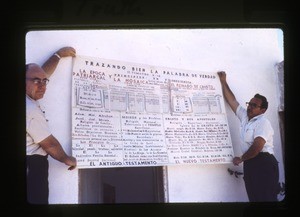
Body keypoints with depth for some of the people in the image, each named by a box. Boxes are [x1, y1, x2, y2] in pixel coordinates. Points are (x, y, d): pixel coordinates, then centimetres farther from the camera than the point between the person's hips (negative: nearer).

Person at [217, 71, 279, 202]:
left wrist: (241, 159, -5)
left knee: (266, 198, -14)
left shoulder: (263, 122, -6)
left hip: (264, 163, -8)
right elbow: (231, 100, 27)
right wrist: (223, 82, 27)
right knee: (254, 197, 5)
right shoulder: (245, 117, 19)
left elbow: (257, 146, -17)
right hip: (250, 163, 8)